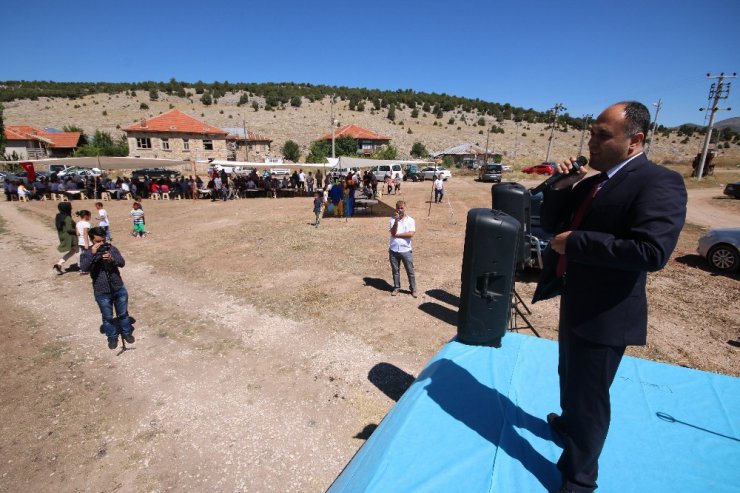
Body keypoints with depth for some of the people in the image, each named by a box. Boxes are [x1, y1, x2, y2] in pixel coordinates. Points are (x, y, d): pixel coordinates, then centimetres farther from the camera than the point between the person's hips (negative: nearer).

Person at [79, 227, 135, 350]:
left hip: (119, 289, 2)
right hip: (102, 293, -2)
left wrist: (112, 259, -30)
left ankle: (126, 333, 37)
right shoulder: (87, 254, -8)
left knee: (123, 313, 17)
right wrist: (92, 253, -35)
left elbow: (122, 263, -11)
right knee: (107, 317, 13)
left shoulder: (112, 248, -3)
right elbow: (83, 268, -26)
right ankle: (112, 337, 32)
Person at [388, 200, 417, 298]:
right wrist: (396, 220, -22)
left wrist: (397, 235, -11)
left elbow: (411, 234, -16)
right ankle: (396, 287, 28)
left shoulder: (410, 220, -3)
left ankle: (413, 289, 19)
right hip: (394, 250, 2)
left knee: (410, 271, 6)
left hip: (405, 250, -2)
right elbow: (393, 233, -12)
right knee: (395, 270, 14)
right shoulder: (393, 219, 2)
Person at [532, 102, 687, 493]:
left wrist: (574, 242, -25)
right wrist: (561, 187, -5)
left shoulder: (659, 182, -17)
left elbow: (652, 251, -30)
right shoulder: (591, 184, 9)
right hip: (574, 302, 9)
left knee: (589, 394, 7)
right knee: (570, 377, 28)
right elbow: (551, 225, 11)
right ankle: (568, 423, 54)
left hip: (605, 313, -8)